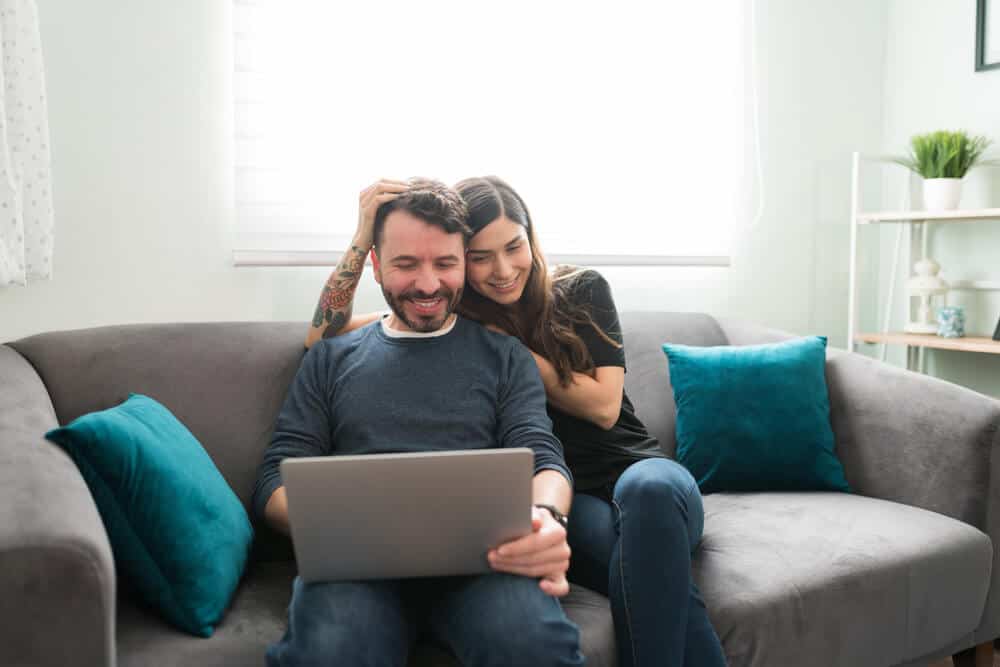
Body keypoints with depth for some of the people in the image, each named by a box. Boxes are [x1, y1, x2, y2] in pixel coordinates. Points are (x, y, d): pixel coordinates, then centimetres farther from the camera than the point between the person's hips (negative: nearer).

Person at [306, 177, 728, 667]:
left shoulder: (582, 290, 4)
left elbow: (603, 407, -4)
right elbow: (323, 336, 1)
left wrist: (507, 345, -9)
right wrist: (362, 237, -10)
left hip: (634, 467, 2)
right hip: (563, 497, -2)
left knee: (649, 489, -38)